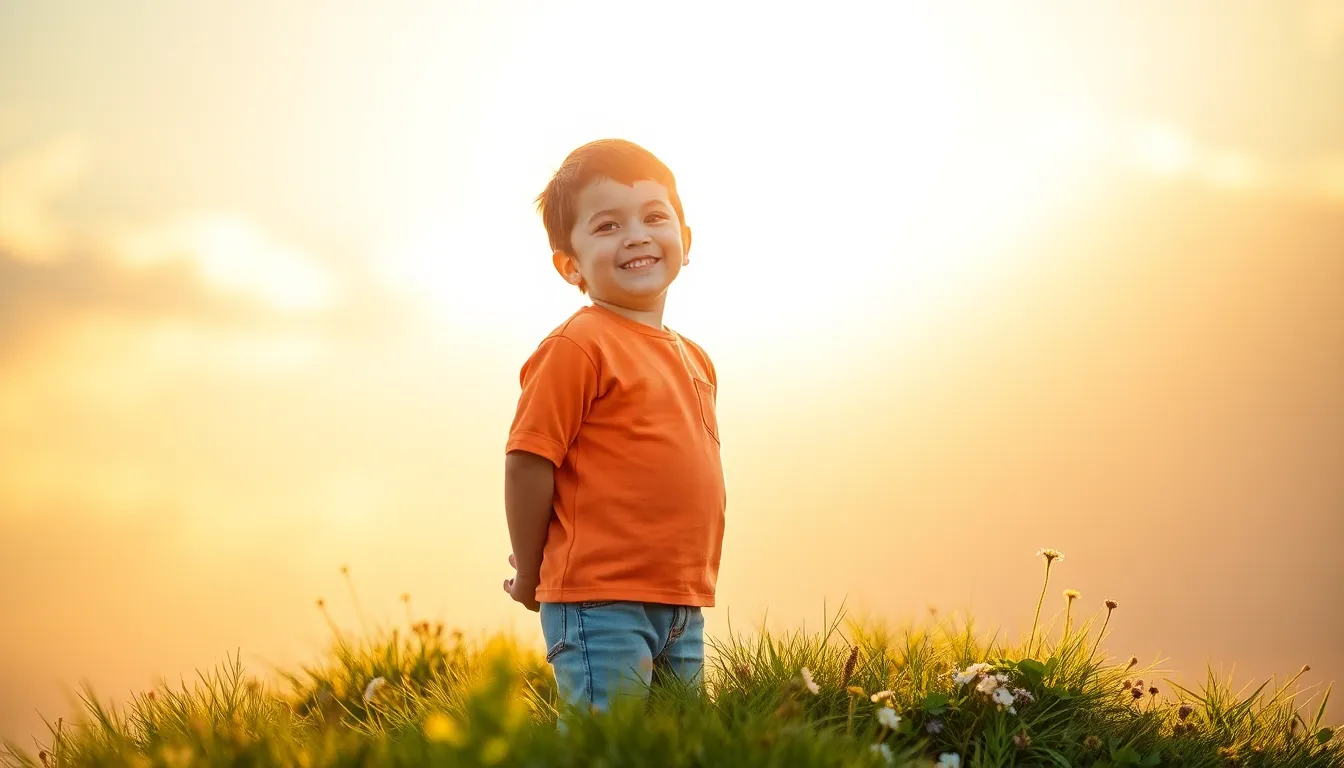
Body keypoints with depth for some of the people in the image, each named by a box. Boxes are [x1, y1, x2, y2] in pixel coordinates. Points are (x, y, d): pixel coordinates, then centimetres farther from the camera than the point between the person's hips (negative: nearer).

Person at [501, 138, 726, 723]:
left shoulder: (695, 360, 14)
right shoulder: (577, 346, -11)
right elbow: (527, 462, -11)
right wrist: (530, 577, -4)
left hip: (682, 609, 8)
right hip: (601, 607, -8)